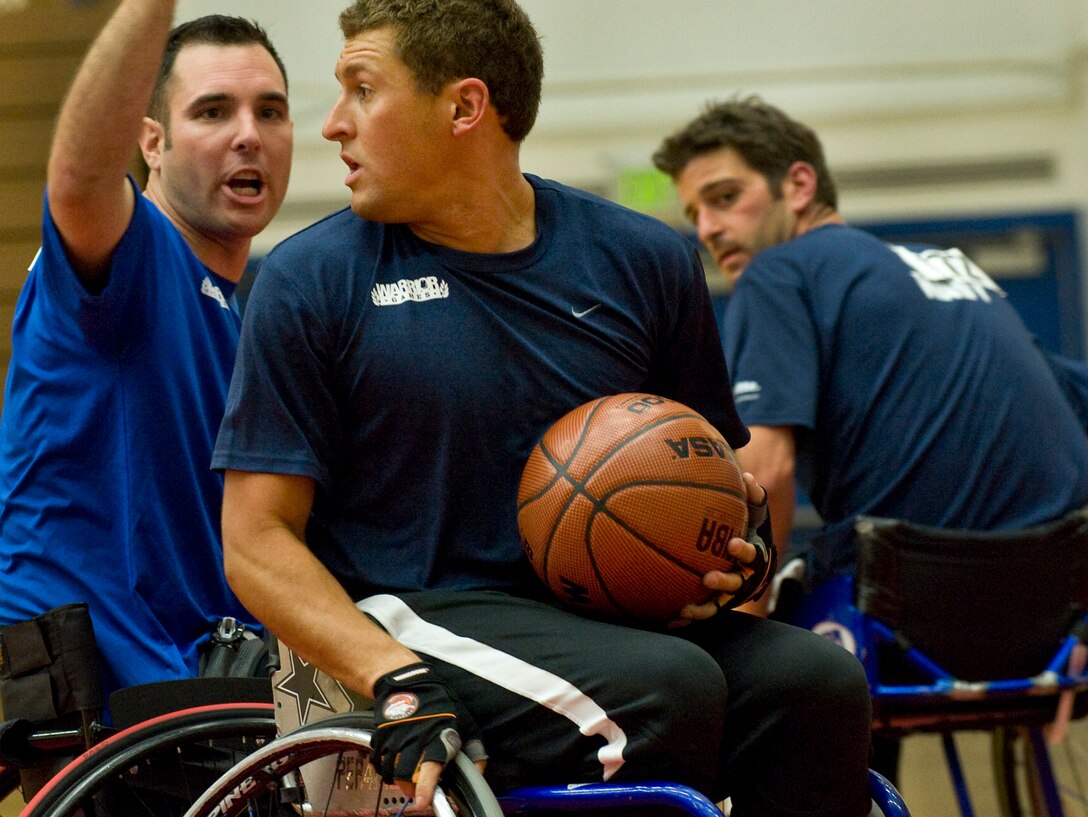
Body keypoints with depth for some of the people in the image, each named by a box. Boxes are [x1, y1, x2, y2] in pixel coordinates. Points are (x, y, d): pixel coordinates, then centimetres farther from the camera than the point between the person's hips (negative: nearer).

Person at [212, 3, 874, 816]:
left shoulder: (646, 261, 9)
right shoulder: (310, 282, 0)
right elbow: (257, 538, -4)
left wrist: (740, 557, -5)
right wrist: (397, 683, -20)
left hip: (606, 617, 4)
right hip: (421, 618, -3)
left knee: (817, 680, -25)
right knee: (666, 687, -31)